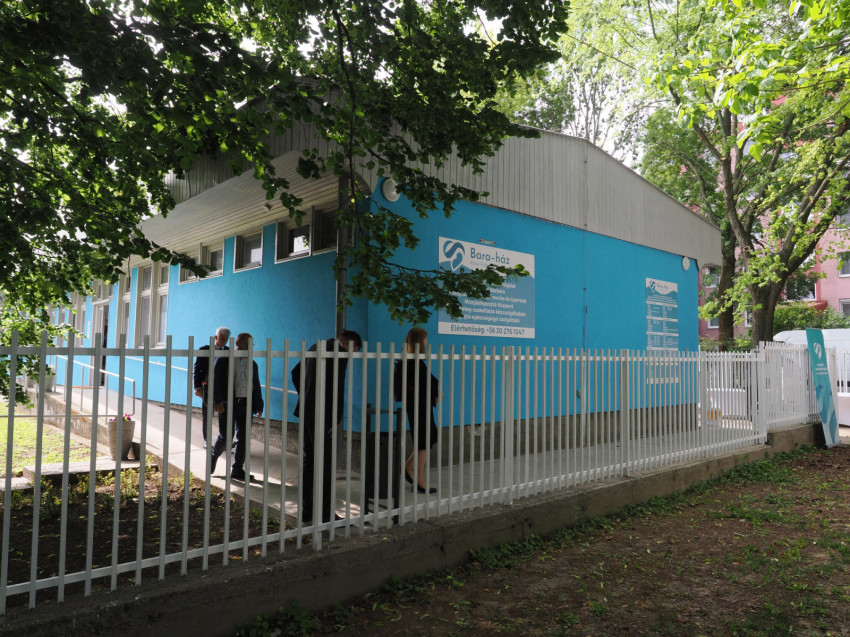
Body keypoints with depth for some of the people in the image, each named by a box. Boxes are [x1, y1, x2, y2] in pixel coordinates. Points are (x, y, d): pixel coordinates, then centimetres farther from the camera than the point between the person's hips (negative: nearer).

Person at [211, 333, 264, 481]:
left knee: (243, 437, 4)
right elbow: (215, 380, -4)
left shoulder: (252, 364, 15)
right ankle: (213, 456, 27)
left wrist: (259, 405, 10)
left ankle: (237, 469, 13)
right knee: (226, 435, -2)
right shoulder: (224, 359, 1)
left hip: (245, 404, 4)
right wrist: (217, 401, -13)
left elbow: (256, 386, 17)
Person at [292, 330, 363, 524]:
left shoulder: (317, 347, 16)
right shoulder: (340, 352, -11)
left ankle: (306, 510, 21)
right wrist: (337, 418, -11)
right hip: (322, 415, -9)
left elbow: (296, 373, 24)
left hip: (307, 411, 9)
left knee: (309, 460, 14)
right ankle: (325, 513, 4)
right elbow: (337, 386, -18)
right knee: (325, 463, -2)